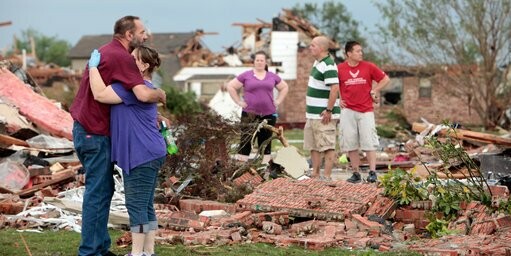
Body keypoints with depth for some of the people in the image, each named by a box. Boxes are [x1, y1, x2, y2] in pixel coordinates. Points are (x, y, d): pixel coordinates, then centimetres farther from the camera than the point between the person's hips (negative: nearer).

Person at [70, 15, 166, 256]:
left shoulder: (105, 51, 14)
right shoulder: (121, 58, -18)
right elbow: (143, 94, -30)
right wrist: (160, 95, -7)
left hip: (85, 129, 10)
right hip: (95, 134, -10)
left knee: (103, 189, 15)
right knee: (98, 192, -5)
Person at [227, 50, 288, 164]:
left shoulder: (273, 76, 11)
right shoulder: (246, 76, 2)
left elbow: (284, 87, 23)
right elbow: (230, 86, 4)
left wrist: (278, 101, 10)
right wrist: (239, 101, -2)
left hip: (269, 114, 2)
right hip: (249, 115, -2)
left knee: (265, 141, 6)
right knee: (246, 140, -4)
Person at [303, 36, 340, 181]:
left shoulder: (328, 66, -18)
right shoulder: (317, 62, 14)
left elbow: (335, 88, -26)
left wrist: (329, 110, -25)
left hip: (323, 115, -11)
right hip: (313, 114, 11)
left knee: (327, 147, -7)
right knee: (313, 146, 15)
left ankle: (327, 177, -6)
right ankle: (315, 174, 22)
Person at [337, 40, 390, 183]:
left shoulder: (368, 67, 1)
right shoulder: (340, 69, 0)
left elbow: (385, 79, 10)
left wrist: (374, 91, 1)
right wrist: (338, 99, 4)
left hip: (366, 111, -1)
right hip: (348, 111, 1)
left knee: (369, 143, -5)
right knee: (350, 144, 3)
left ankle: (372, 173, -4)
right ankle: (356, 173, 10)